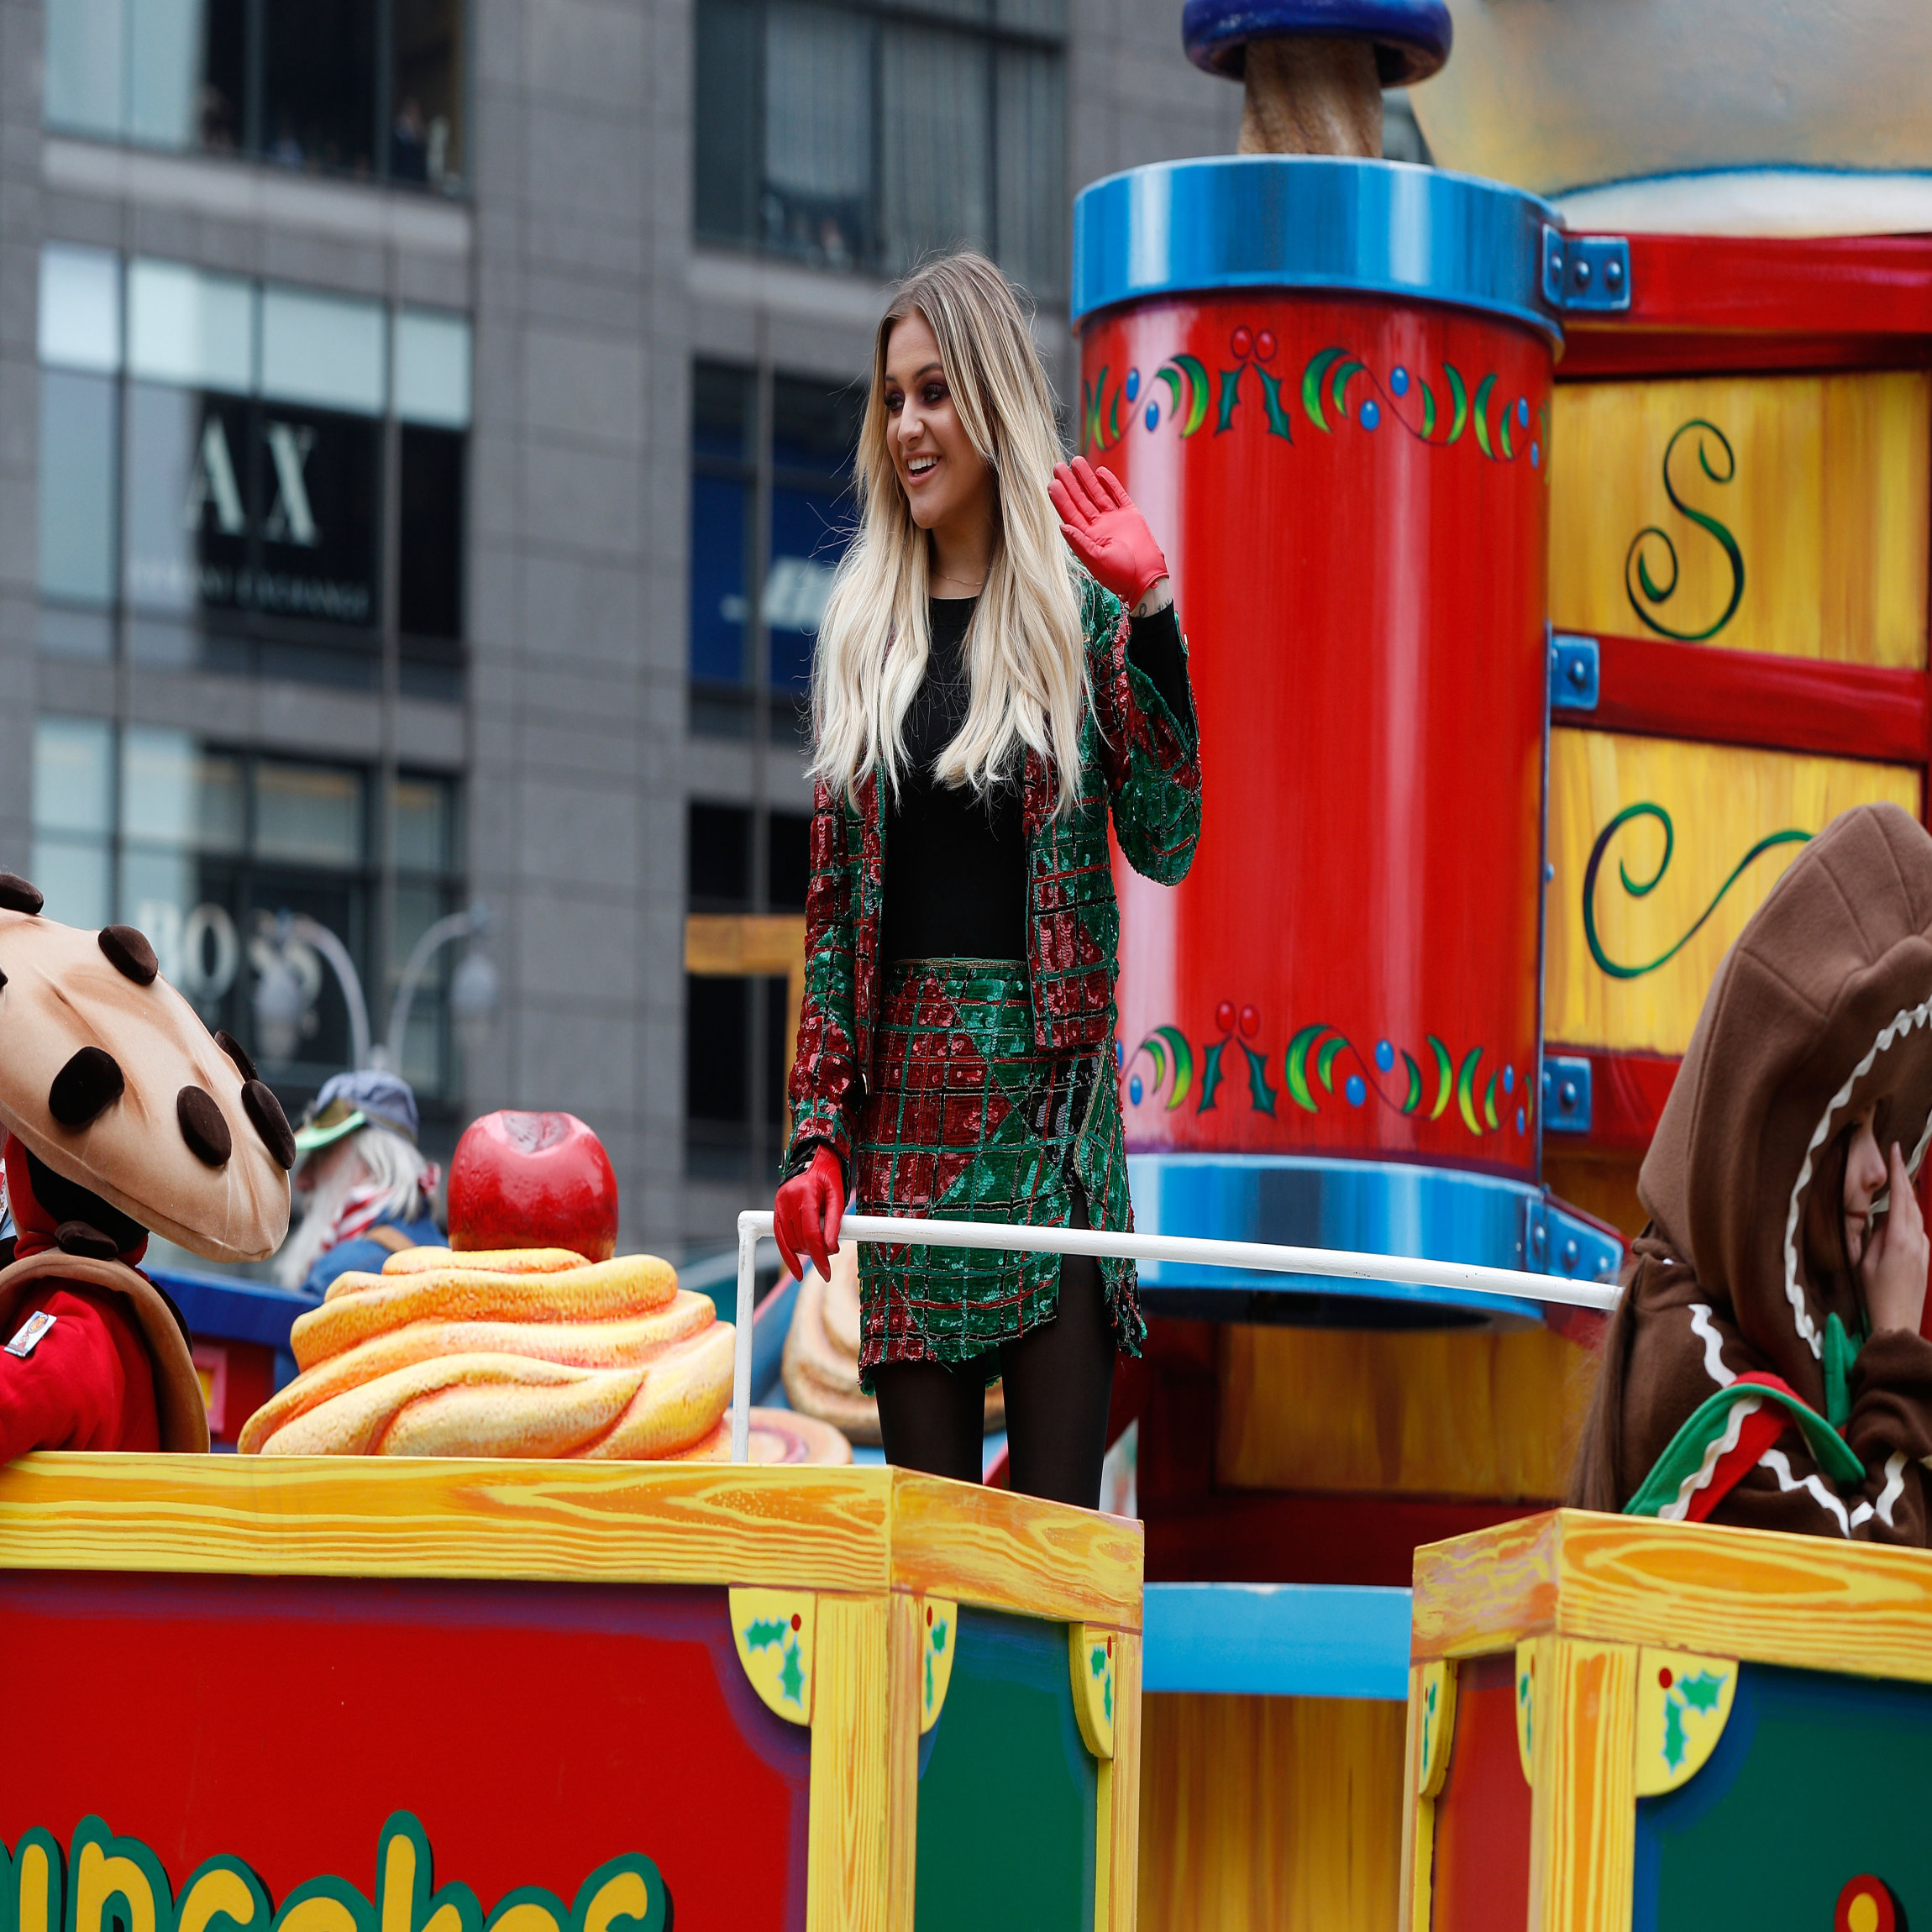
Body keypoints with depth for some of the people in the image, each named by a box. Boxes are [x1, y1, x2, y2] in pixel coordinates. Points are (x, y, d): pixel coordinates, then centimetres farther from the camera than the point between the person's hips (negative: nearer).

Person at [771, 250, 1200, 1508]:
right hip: (906, 1099, 3)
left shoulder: (1083, 604, 2)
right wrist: (819, 1130, 4)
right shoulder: (864, 623, 12)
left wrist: (1150, 619, -15)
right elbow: (833, 900, 11)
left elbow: (1166, 844, -8)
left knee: (1055, 1511, -5)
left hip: (1049, 1087, -3)